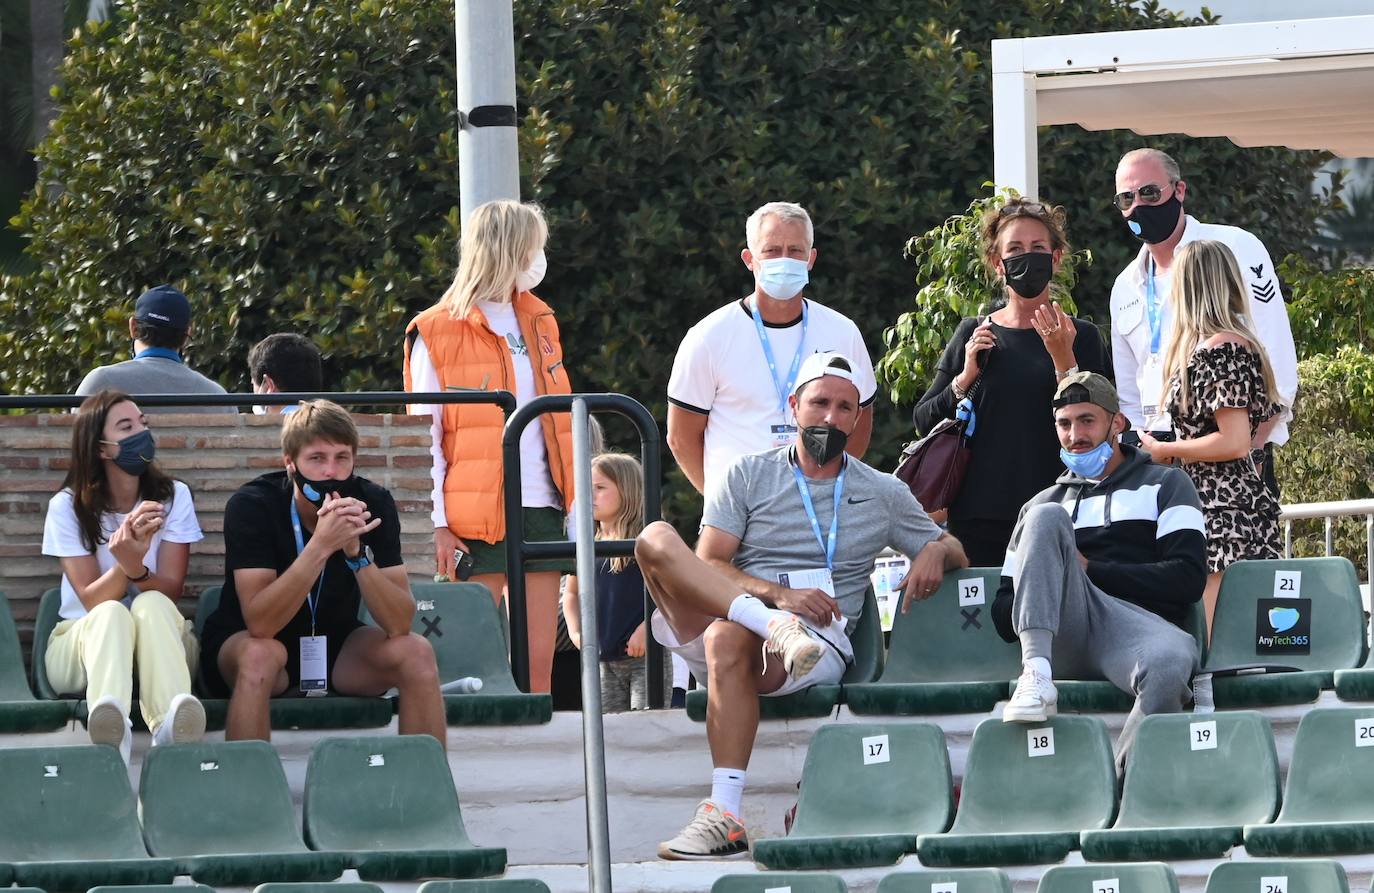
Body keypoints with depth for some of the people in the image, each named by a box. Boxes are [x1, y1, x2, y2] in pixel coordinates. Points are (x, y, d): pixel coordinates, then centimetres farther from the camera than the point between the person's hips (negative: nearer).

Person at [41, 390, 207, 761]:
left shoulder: (173, 497, 1)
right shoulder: (68, 507, -3)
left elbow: (170, 590, -8)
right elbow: (93, 600, -12)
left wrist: (137, 570, -31)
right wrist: (124, 563, -33)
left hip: (159, 636, 1)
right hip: (83, 640, -1)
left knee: (152, 605, -34)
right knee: (112, 614, -36)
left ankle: (170, 727, -64)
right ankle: (111, 729, -70)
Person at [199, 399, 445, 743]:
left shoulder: (373, 504, -12)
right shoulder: (252, 505, -21)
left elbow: (399, 624, -18)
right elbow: (260, 624, -31)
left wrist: (357, 552, -33)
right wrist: (322, 544, -40)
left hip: (336, 645, 4)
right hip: (243, 642, -3)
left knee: (416, 652, -20)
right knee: (260, 655, -36)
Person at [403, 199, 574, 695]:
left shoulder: (539, 323, 18)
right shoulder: (438, 333, -2)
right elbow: (422, 435, -4)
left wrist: (574, 504, 12)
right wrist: (437, 524, -13)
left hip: (541, 509, 6)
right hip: (477, 518, -6)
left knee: (539, 663, 1)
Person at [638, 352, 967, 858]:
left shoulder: (883, 494, 21)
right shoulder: (749, 475, 16)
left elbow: (955, 553, 26)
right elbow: (708, 566, 5)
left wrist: (936, 552, 0)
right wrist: (778, 595, -13)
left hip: (822, 642, -1)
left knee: (729, 639, -39)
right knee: (656, 539, -25)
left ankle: (725, 814, -45)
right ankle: (772, 624, -42)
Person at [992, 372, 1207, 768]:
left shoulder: (1165, 485, 21)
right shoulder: (1044, 503, 31)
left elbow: (1187, 580, 4)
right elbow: (1003, 613, 23)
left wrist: (1091, 570, 0)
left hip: (1137, 621, -2)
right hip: (1061, 640, 2)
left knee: (1170, 662, -41)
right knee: (1046, 519, -23)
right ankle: (1035, 674, -41)